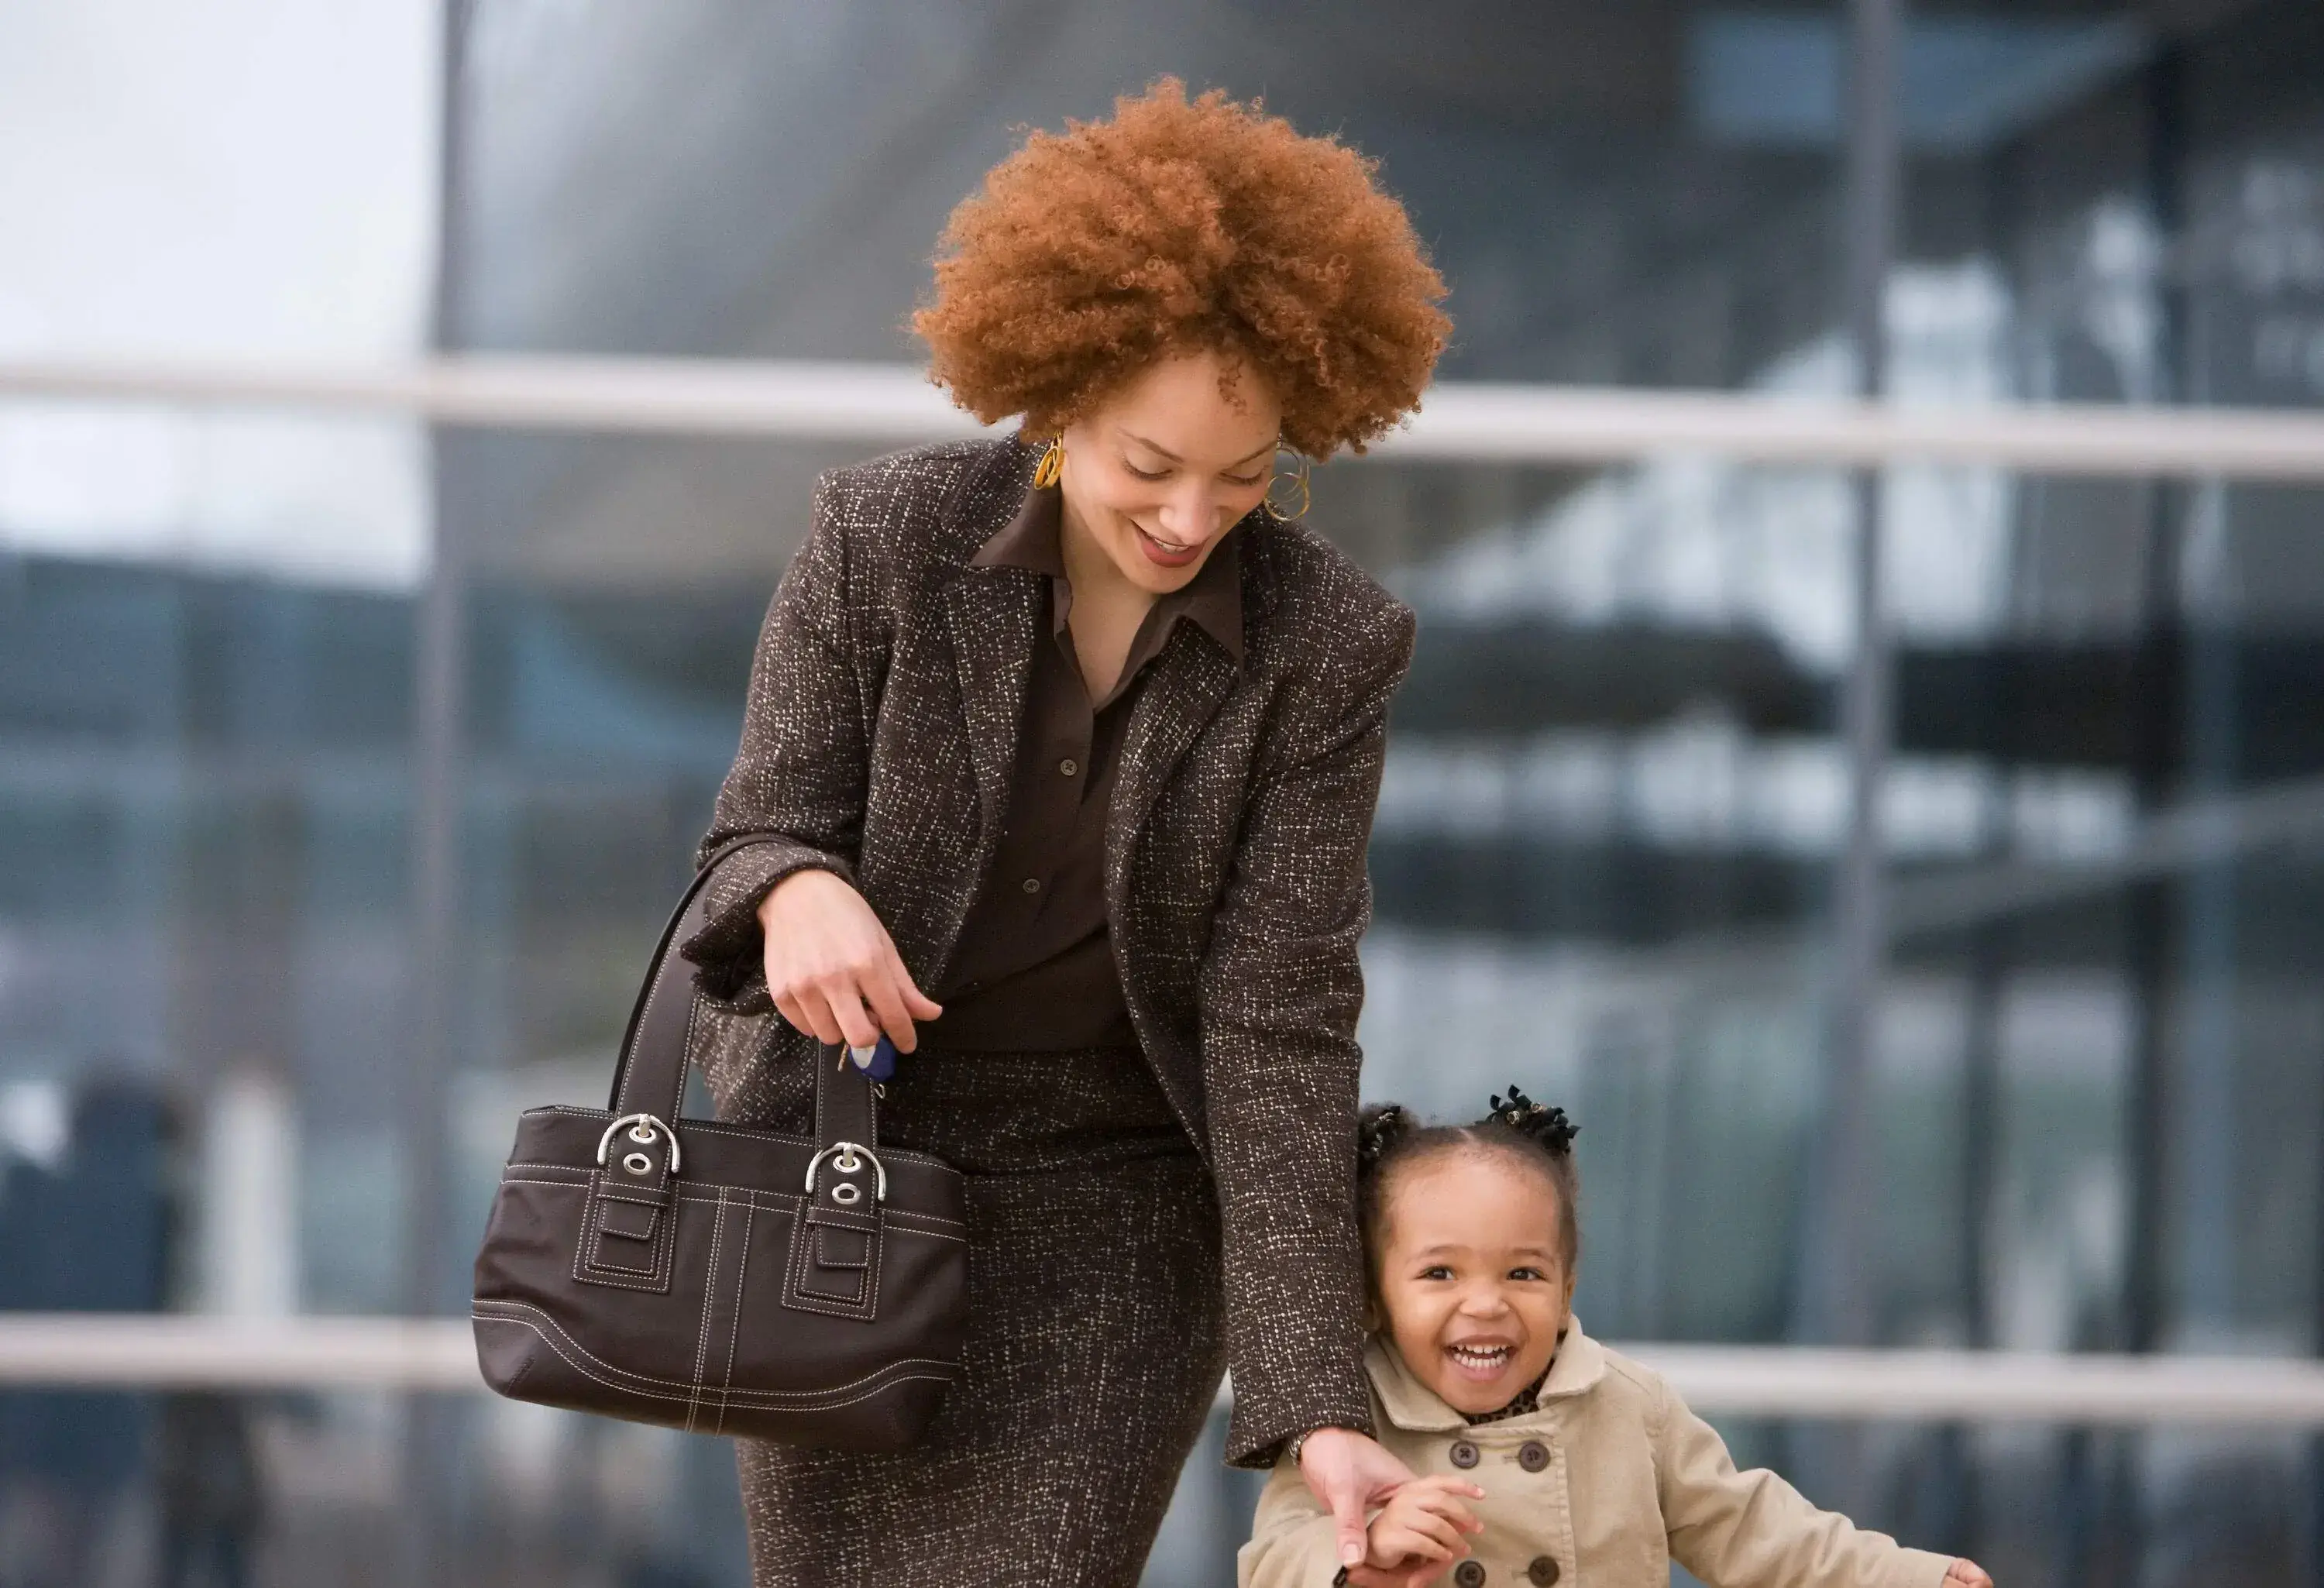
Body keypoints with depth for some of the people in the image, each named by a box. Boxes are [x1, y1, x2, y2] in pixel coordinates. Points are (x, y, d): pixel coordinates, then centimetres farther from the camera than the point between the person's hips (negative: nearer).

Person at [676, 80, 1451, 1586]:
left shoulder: (1328, 645, -15)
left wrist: (1323, 1402, -23)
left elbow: (1283, 1022, -16)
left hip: (1115, 1201, -1)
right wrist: (799, 889, -35)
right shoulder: (885, 540, -13)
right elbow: (761, 835, -7)